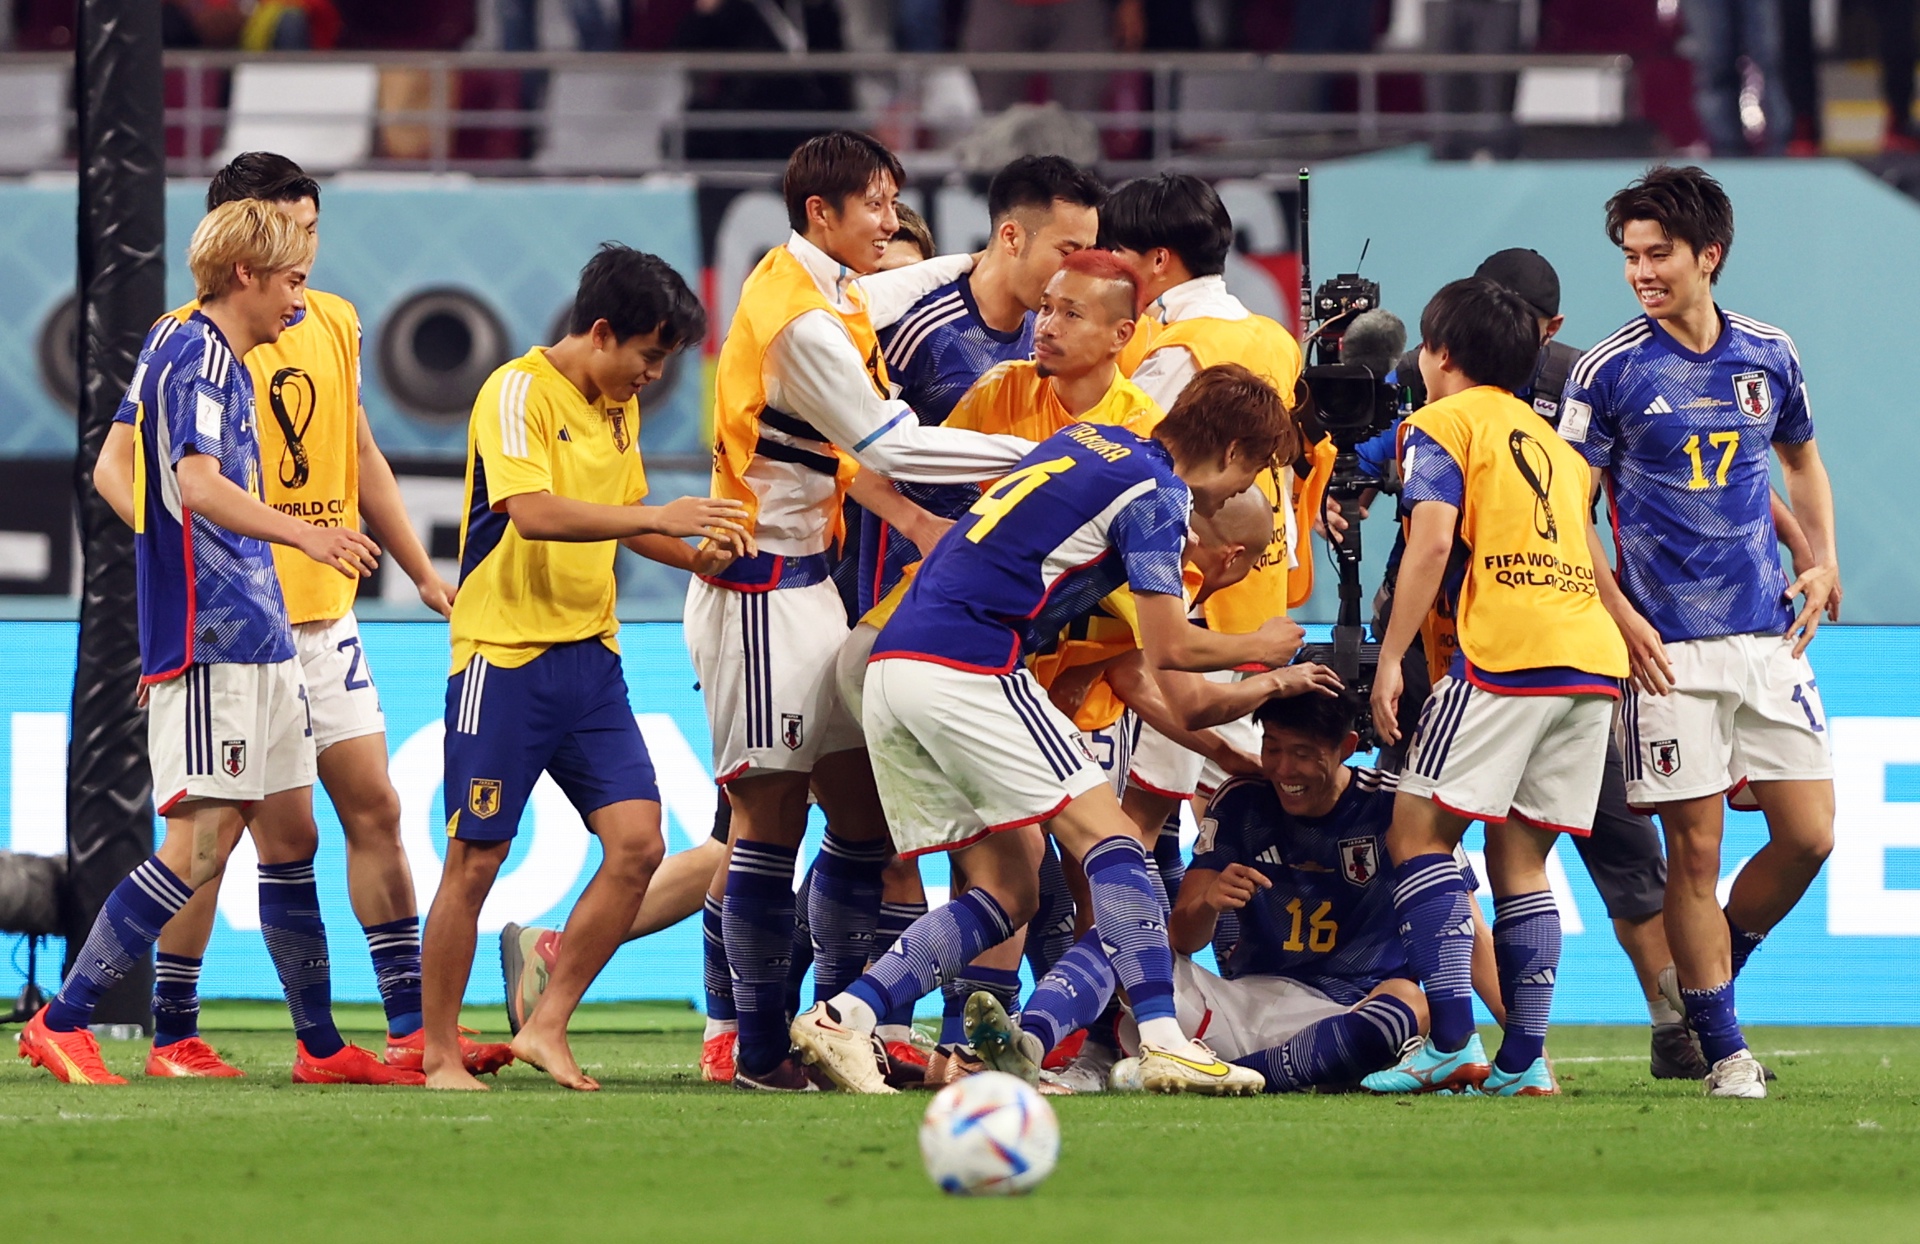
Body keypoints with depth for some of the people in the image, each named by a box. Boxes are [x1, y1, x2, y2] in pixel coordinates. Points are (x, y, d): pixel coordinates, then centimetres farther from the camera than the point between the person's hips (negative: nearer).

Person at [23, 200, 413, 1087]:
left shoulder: (211, 359, 18)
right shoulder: (196, 359, -13)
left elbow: (117, 469, 30)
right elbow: (199, 485, -29)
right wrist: (305, 533, -41)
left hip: (254, 635, 10)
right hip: (210, 640, -10)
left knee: (289, 835, 11)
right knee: (202, 842, -12)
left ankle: (320, 1046, 16)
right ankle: (60, 1023, -9)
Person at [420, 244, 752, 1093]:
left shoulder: (618, 408, 14)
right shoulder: (518, 392, -12)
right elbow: (533, 513, -26)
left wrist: (695, 556, 9)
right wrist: (663, 517, -28)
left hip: (589, 657, 7)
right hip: (504, 654, -7)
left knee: (637, 842, -5)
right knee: (476, 860, -2)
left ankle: (546, 1027, 4)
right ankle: (439, 1053, 9)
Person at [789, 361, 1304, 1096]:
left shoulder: (1089, 441, 20)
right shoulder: (1155, 492, -4)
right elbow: (1169, 649, -5)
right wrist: (1257, 649, 14)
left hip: (892, 662, 8)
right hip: (967, 668, -8)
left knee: (1007, 892, 9)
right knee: (1108, 839, -6)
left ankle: (843, 1017, -3)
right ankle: (1163, 1042, -18)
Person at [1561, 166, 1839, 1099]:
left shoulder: (1768, 356, 7)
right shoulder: (1611, 371, -3)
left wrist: (1822, 562, 10)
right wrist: (1621, 618, -9)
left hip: (1770, 636, 4)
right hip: (1670, 650, -4)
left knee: (1808, 837, -1)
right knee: (1694, 849, -4)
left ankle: (1715, 974, 22)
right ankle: (1722, 1046, 5)